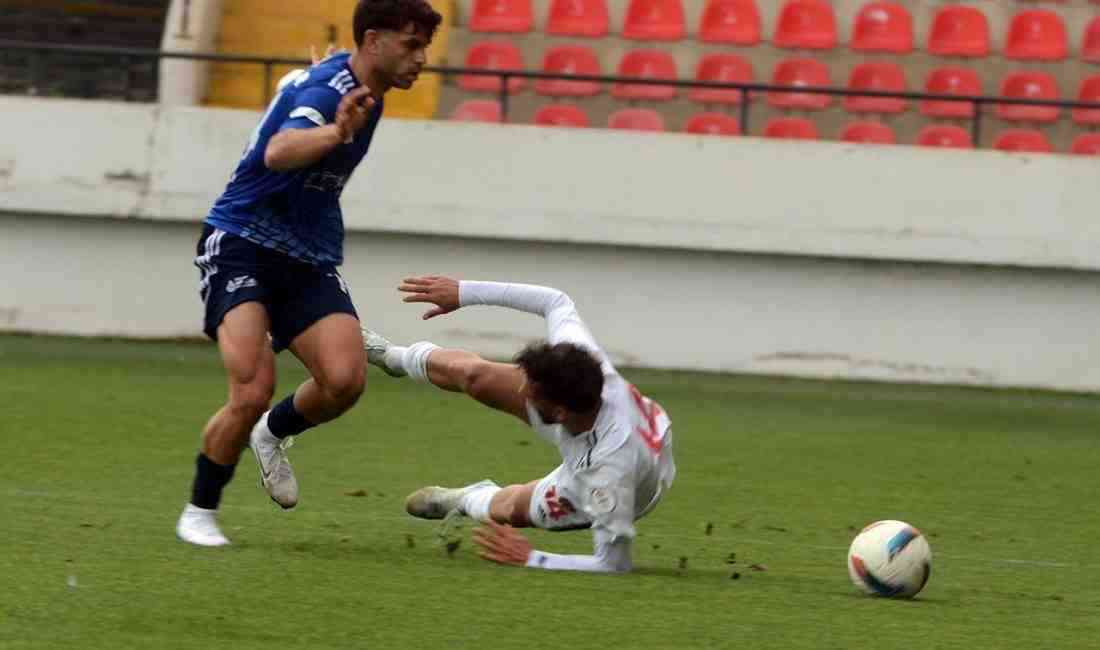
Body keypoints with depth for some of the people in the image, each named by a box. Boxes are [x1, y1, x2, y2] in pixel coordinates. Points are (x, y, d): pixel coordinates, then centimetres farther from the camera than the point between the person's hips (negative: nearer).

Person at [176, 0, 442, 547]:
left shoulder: (361, 92, 9)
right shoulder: (325, 88, -21)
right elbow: (278, 152, -43)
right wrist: (335, 132, -61)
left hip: (307, 263, 8)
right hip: (240, 248, -8)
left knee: (345, 380, -16)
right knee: (253, 393, -20)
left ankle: (274, 434, 16)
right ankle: (199, 512, 2)